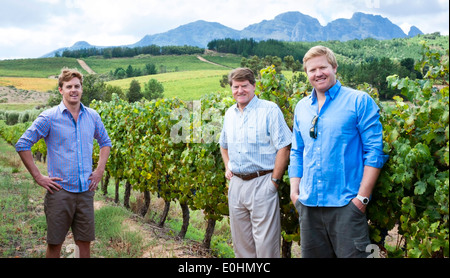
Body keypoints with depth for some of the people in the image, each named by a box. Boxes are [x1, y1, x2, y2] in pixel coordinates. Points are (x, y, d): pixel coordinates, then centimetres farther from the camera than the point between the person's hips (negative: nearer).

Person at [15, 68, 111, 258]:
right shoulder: (49, 117, -5)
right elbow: (22, 145, -4)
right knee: (54, 243, 5)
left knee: (85, 241, 10)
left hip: (85, 190, 3)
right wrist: (38, 176, -7)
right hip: (60, 191, -3)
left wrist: (100, 170, 10)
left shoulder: (92, 116, 7)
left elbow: (105, 142, 22)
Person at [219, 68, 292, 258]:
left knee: (265, 244, -4)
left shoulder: (269, 110, -7)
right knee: (240, 243, 14)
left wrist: (274, 181, -14)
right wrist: (227, 168, 15)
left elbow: (284, 147, -11)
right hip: (236, 184, 7)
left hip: (261, 184, -6)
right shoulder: (230, 114, 14)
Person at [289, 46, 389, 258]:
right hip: (308, 205, 5)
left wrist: (363, 196, -13)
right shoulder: (302, 107, 13)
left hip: (346, 205, -5)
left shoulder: (359, 101, -3)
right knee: (311, 254, 14)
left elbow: (374, 150, -7)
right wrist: (294, 191, 8)